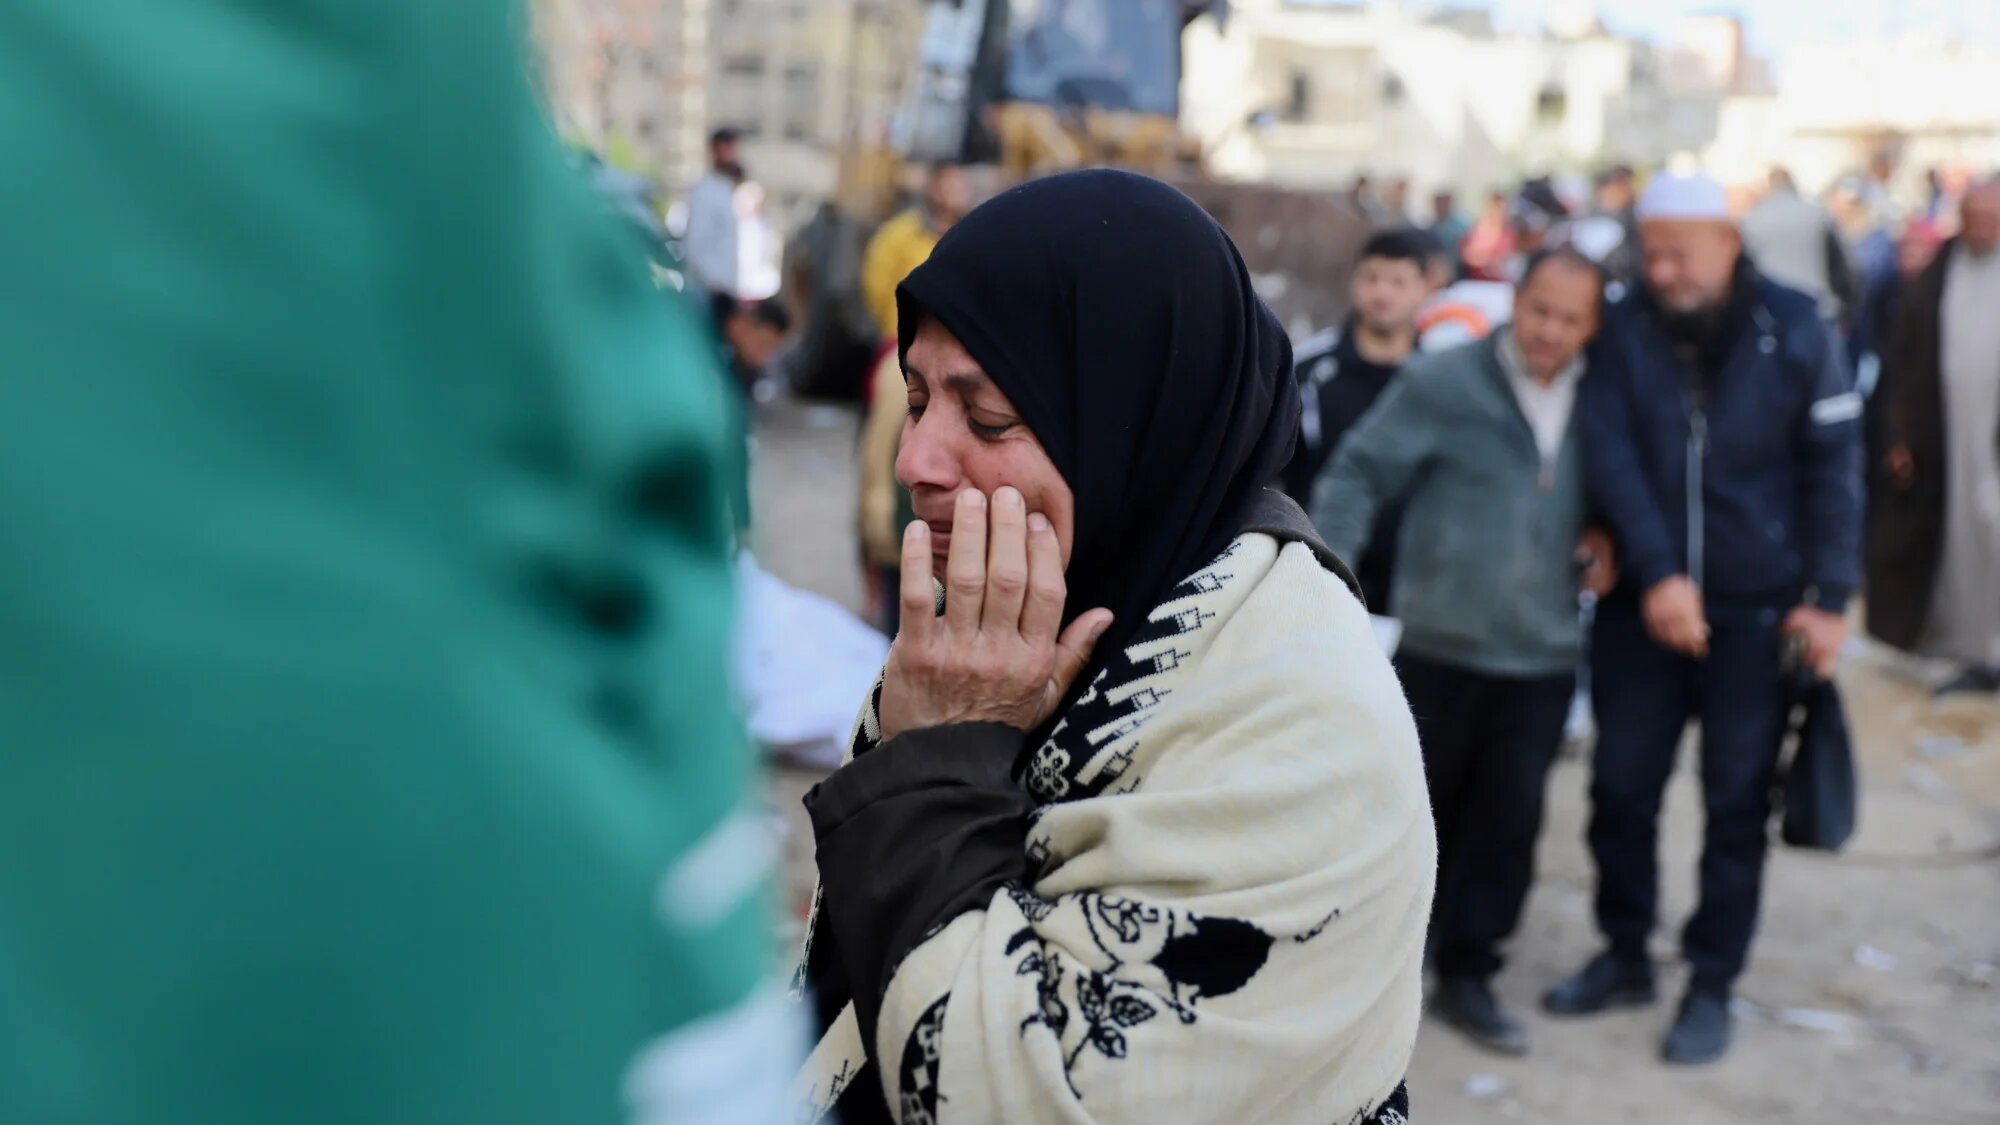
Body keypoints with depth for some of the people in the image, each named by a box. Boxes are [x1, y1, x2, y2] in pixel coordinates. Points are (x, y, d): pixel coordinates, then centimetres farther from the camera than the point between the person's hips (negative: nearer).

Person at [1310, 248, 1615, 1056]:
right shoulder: (1443, 383, -9)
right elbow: (1358, 475, -10)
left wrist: (1607, 539, 1)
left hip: (1544, 655, 3)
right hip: (1438, 644, -3)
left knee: (1509, 817, 6)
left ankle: (1466, 975, 20)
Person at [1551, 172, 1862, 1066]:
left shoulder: (1794, 332, -5)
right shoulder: (1625, 332, -4)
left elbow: (1831, 469, -1)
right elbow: (1609, 457, -12)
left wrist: (1829, 597, -5)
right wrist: (1657, 572, -22)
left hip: (1756, 612, -1)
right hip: (1643, 605, 2)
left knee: (1737, 804, 6)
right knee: (1621, 788, 9)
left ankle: (1712, 984, 18)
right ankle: (1625, 957, 27)